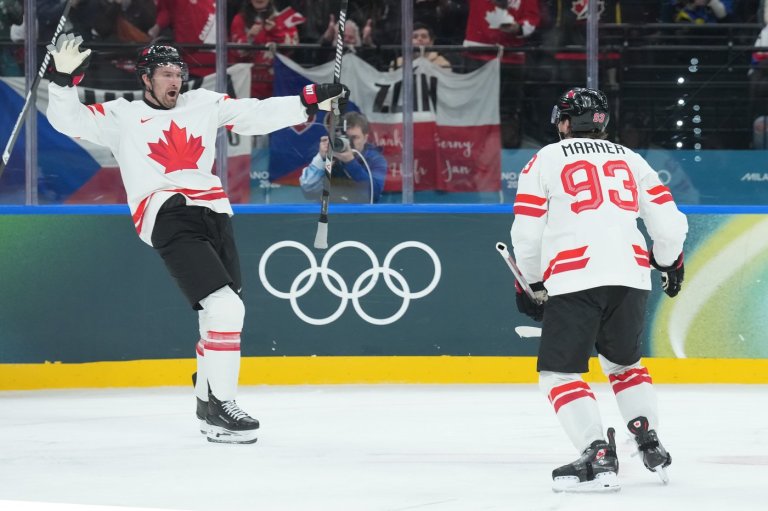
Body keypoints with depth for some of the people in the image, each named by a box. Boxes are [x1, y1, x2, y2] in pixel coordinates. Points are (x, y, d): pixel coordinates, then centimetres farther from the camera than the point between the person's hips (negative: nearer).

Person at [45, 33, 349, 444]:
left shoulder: (204, 104, 20)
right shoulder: (121, 117, 10)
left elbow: (256, 115, 17)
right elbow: (68, 120, 1)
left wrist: (311, 102, 9)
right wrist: (64, 78, -16)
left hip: (214, 215, 6)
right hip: (167, 220, -6)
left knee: (224, 314, 11)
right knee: (225, 309, -19)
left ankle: (207, 397, 31)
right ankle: (220, 409, -13)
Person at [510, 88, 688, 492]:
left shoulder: (545, 160, 11)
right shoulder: (630, 160, 21)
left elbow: (527, 232, 6)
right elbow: (668, 222, 16)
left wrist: (532, 283, 21)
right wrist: (668, 262, 35)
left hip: (574, 278, -5)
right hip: (631, 276, 5)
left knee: (558, 373, 2)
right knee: (623, 361, 26)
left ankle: (599, 458, -14)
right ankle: (651, 446, 15)